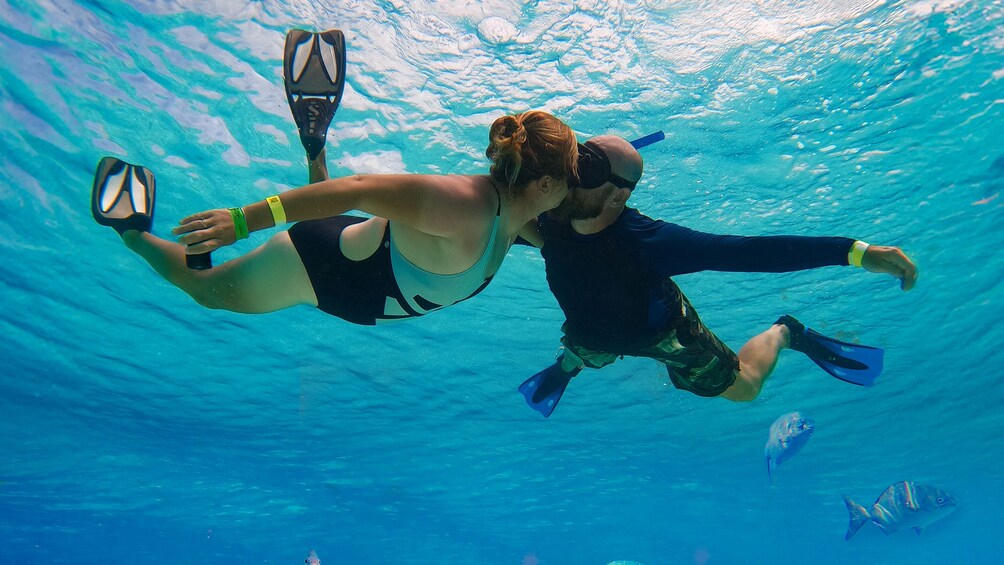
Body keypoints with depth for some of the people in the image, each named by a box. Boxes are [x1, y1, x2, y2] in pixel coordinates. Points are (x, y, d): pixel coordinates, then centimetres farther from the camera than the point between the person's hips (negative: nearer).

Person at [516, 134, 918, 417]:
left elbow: (744, 251, -50)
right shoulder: (547, 221, -32)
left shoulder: (643, 240, -45)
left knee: (743, 388, 14)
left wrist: (855, 252, -55)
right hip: (591, 334, 3)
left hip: (660, 331, -3)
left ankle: (784, 334, 41)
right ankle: (568, 365, 70)